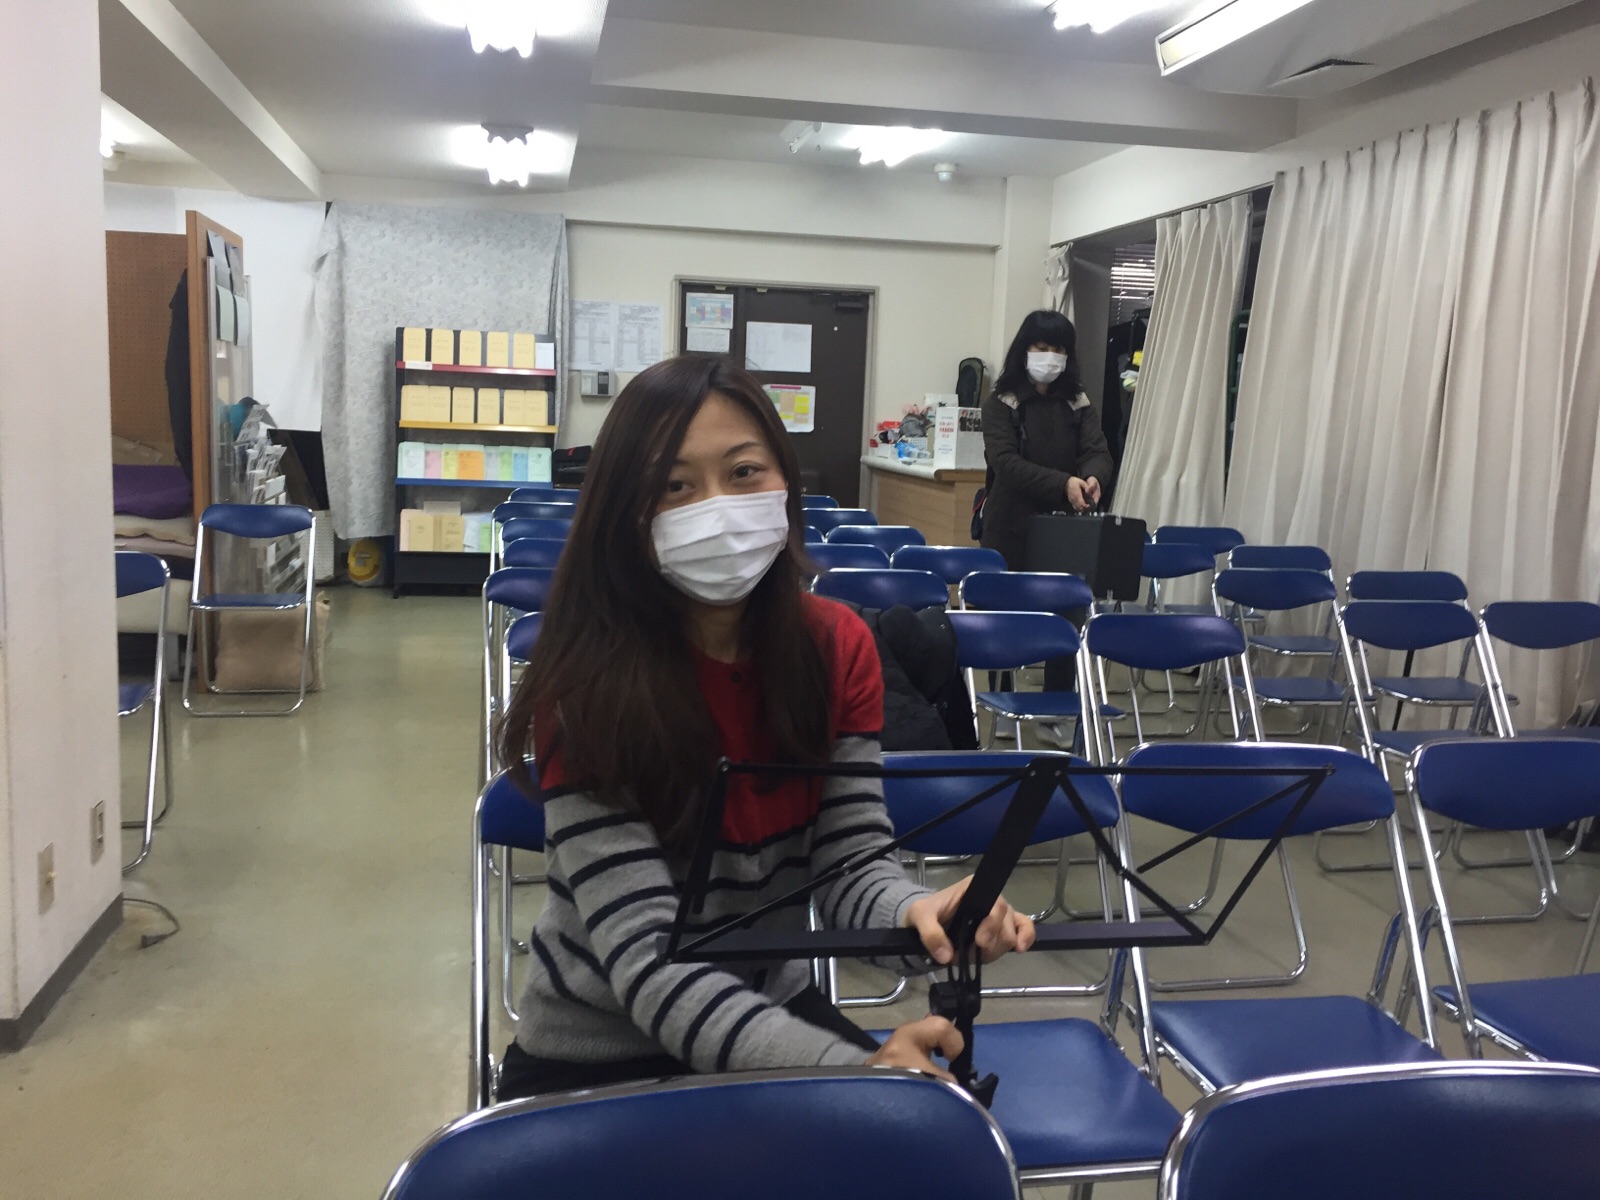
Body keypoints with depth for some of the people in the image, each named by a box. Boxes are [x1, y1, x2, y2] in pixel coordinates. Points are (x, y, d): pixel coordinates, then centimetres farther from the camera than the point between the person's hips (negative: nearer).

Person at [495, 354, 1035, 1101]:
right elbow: (645, 954, -27)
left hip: (771, 1012, 5)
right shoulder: (587, 683, -23)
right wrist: (845, 1070, -39)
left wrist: (921, 915, -33)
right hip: (598, 1062, -4)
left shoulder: (838, 646, -7)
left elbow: (851, 864, -9)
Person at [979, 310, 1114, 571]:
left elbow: (1098, 453, -2)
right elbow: (1005, 462, -14)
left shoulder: (1079, 404, 9)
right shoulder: (1000, 405, -1)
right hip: (1011, 528, -2)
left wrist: (1093, 478, -27)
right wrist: (1062, 484, -27)